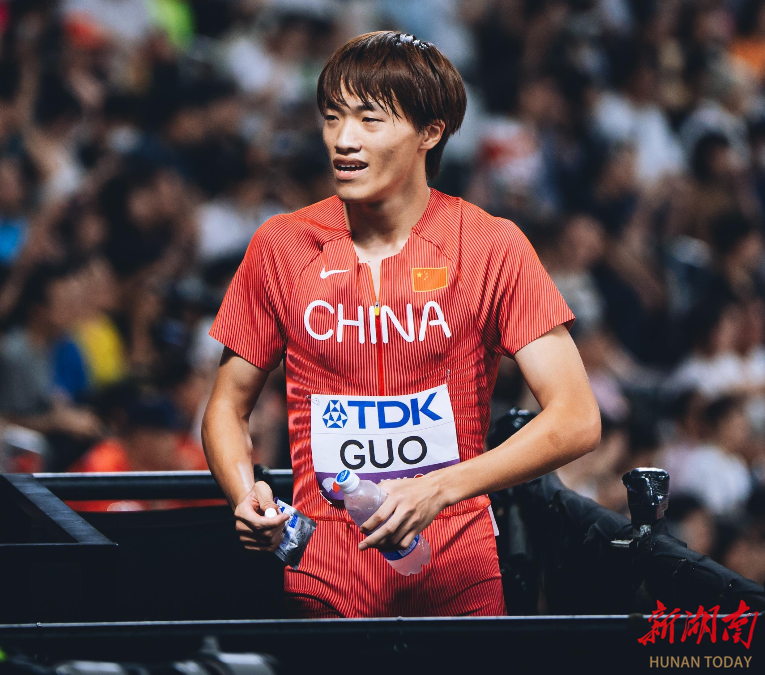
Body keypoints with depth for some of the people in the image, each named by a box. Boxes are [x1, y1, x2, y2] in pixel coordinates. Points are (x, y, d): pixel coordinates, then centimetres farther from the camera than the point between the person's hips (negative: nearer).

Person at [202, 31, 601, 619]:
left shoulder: (491, 247, -6)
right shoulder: (282, 248, 1)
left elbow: (578, 420, -11)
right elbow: (227, 406, 11)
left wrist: (441, 489, -23)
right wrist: (246, 495, -12)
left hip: (459, 585, -2)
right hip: (321, 586, 2)